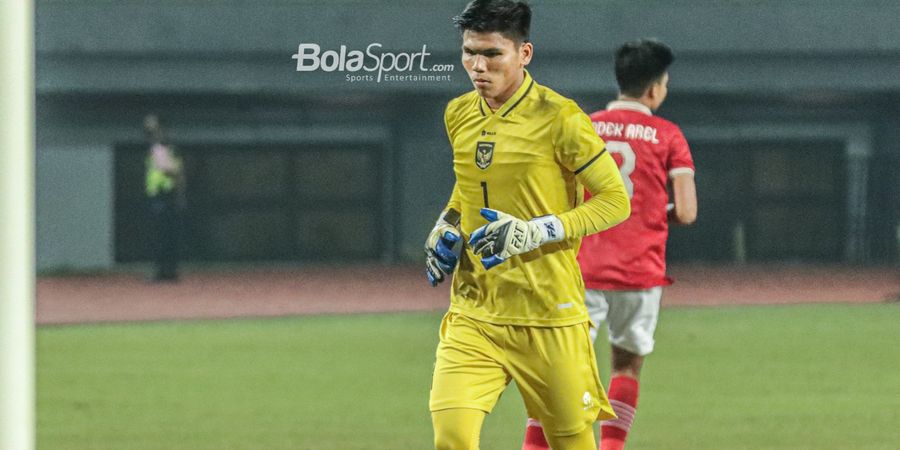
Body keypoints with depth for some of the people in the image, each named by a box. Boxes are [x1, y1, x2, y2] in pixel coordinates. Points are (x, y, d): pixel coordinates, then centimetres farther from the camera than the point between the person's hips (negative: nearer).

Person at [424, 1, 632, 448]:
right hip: (474, 313, 4)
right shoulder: (459, 115, 7)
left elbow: (616, 201, -9)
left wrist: (533, 233, -19)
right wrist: (446, 228, 6)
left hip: (550, 315, -4)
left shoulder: (559, 119, -11)